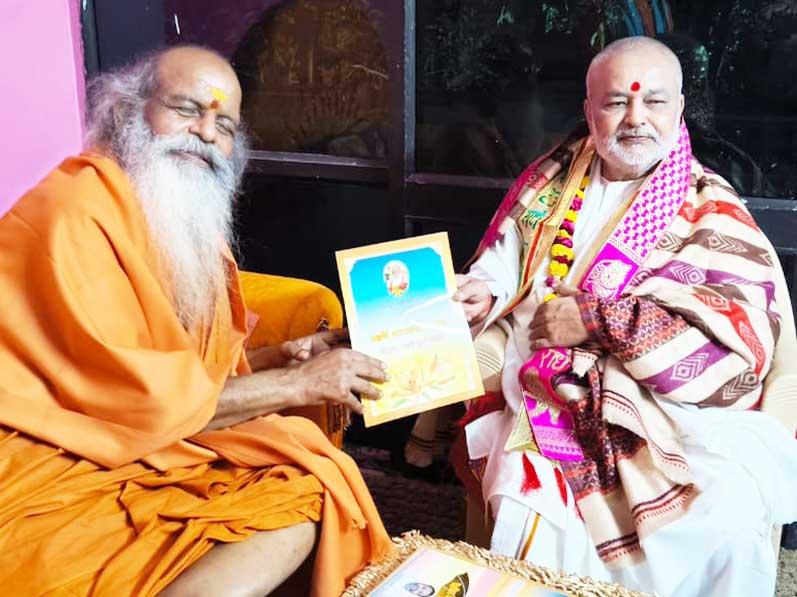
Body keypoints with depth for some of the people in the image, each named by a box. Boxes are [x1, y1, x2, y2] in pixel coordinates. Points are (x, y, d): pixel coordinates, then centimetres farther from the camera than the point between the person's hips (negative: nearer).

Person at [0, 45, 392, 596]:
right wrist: (297, 384, -13)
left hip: (152, 449, 8)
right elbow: (135, 397, -18)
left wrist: (284, 358, -2)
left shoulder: (188, 222, 17)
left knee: (313, 486, -15)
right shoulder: (76, 213, -14)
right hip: (48, 475, -8)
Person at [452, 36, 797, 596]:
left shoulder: (711, 211, 1)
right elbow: (500, 273, 22)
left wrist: (594, 320, -16)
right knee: (536, 515, -26)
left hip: (670, 413, -1)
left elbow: (734, 343, -11)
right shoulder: (549, 182, 13)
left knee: (726, 528, -24)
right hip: (547, 399, 2)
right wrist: (481, 296, -2)